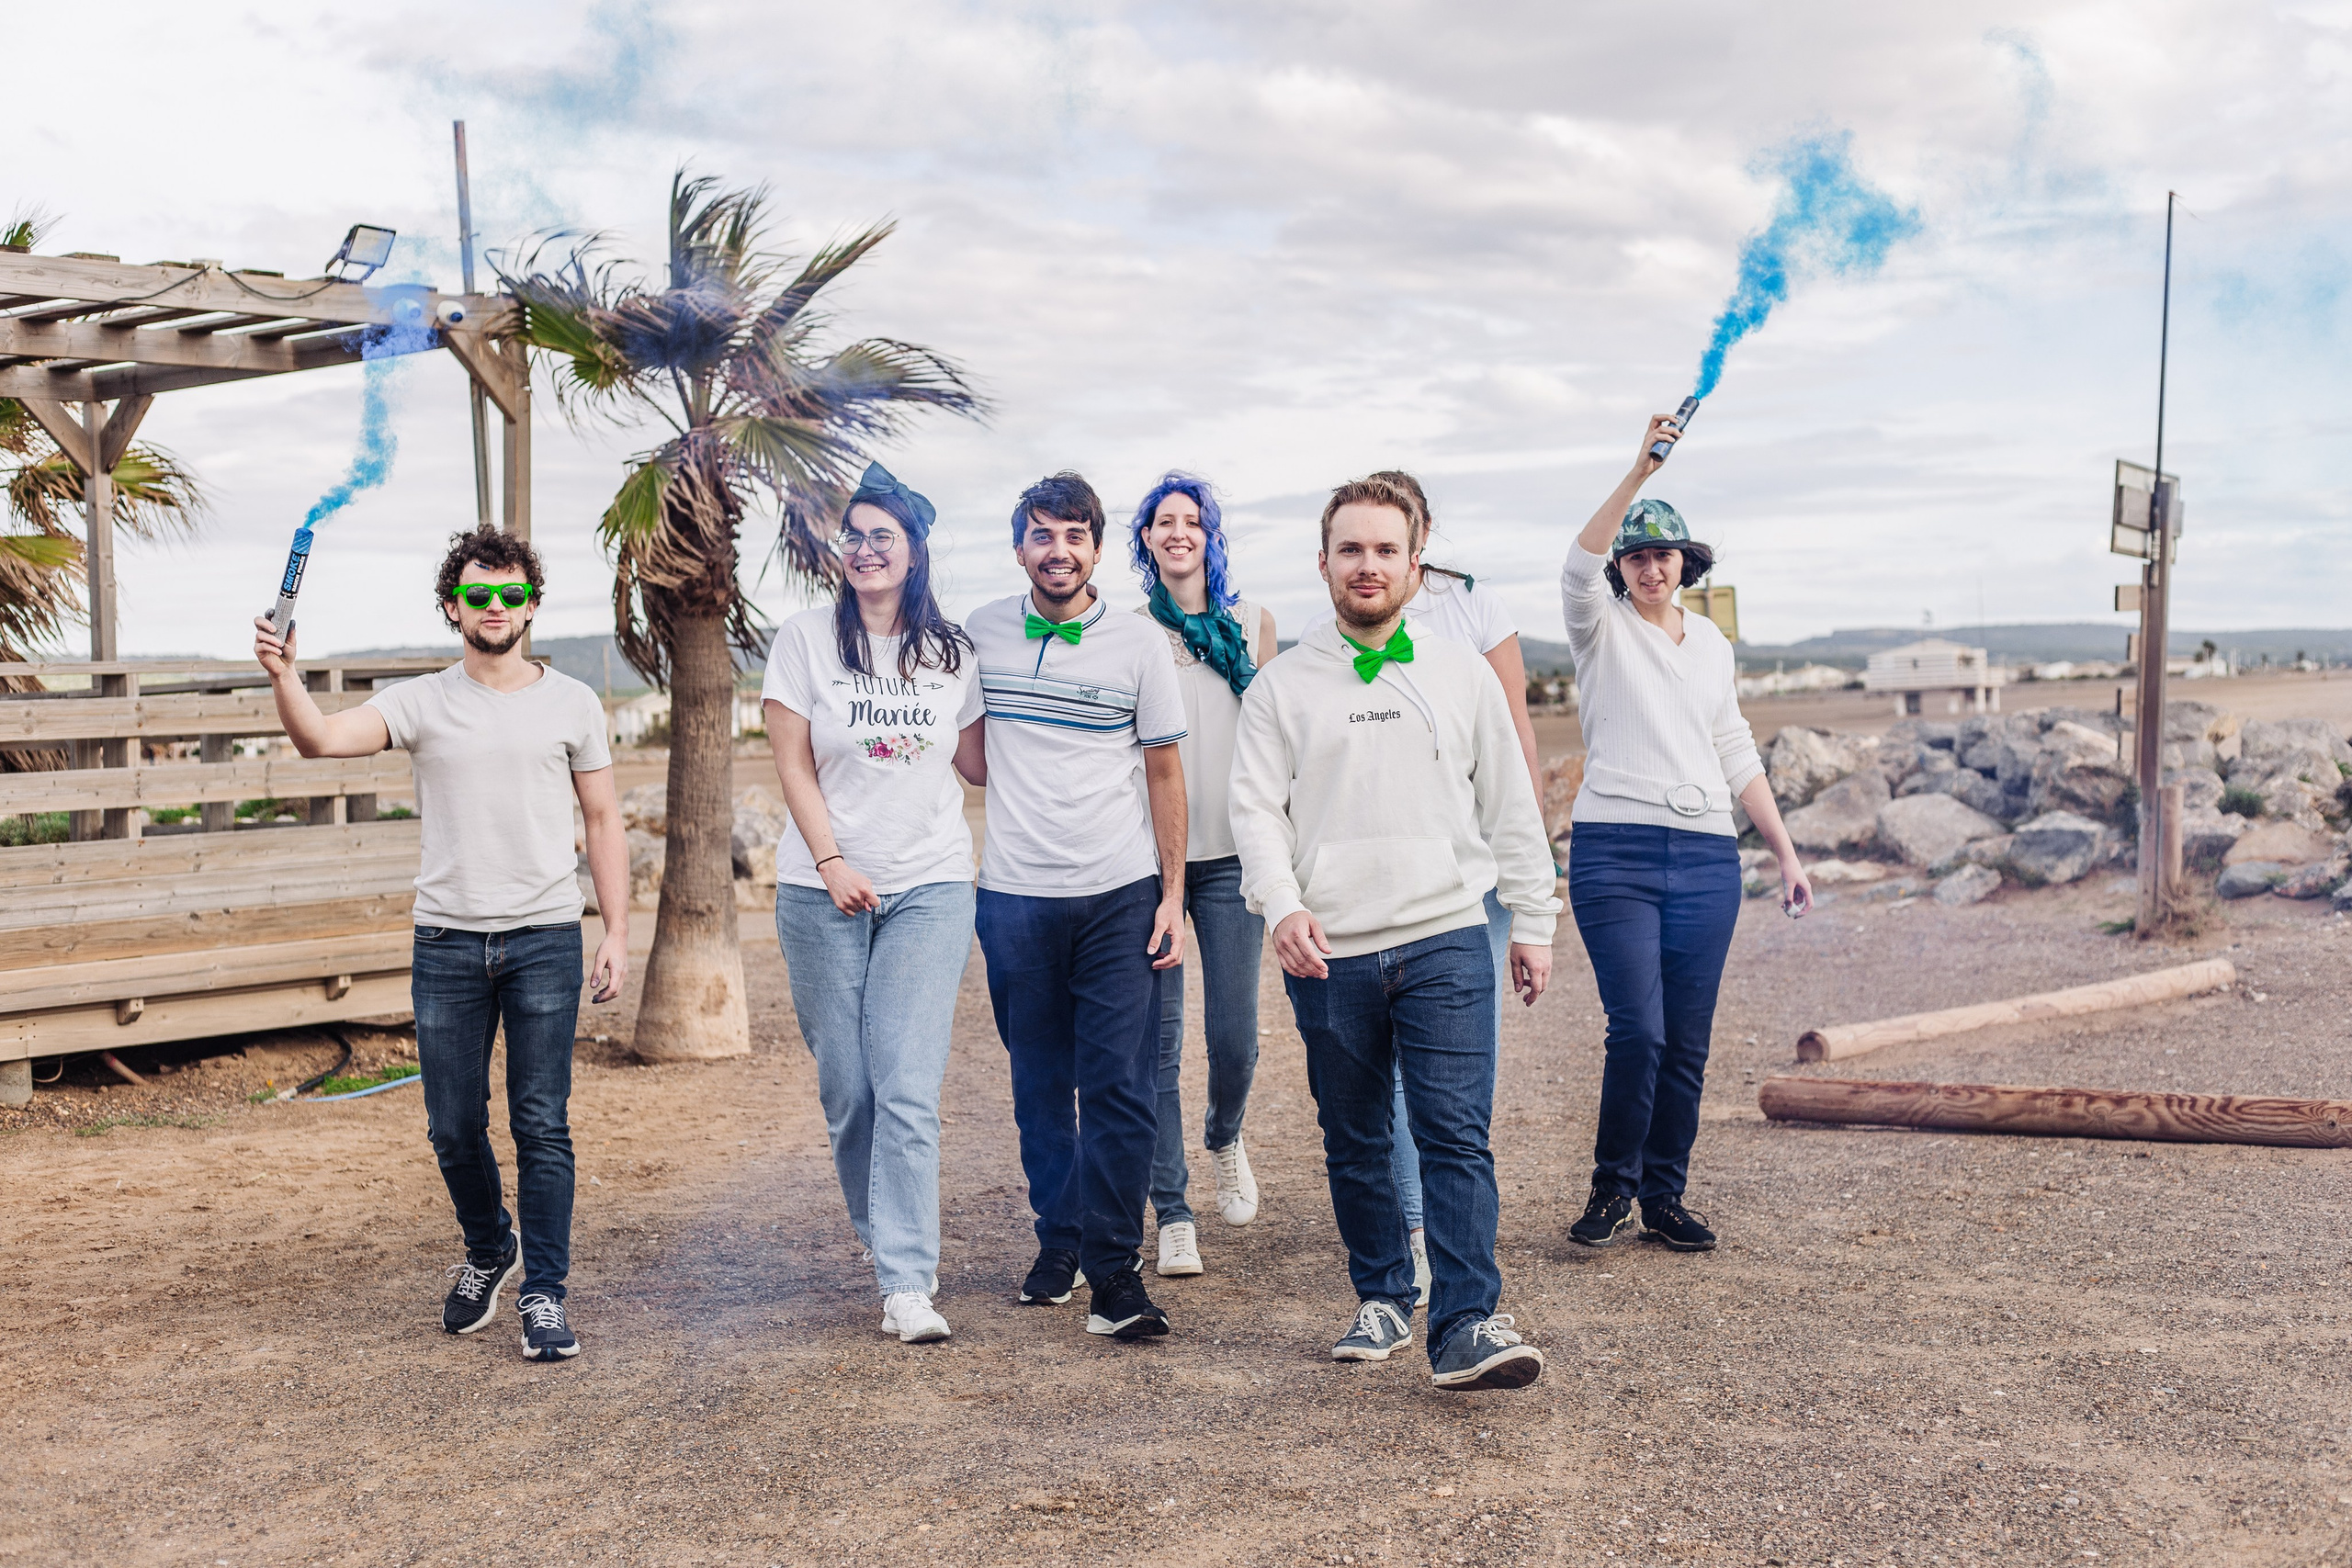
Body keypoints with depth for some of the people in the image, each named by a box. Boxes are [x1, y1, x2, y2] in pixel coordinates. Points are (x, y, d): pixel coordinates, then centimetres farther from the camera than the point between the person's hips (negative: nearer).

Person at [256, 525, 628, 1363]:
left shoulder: (571, 703, 6)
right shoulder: (420, 702, 5)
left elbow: (603, 822, 8)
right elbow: (322, 738, -11)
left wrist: (618, 933, 2)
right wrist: (284, 676, -31)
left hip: (544, 939, -1)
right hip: (446, 941, 1)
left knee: (541, 1126, -2)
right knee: (454, 1127, 8)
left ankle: (544, 1294, 8)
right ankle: (489, 1251, 34)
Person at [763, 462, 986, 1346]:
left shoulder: (951, 652, 8)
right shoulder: (806, 641, 2)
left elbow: (976, 764, 14)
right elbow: (793, 765, -1)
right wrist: (832, 862, -9)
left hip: (931, 889, 0)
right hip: (824, 891, 0)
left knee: (908, 1090, -9)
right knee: (846, 1090, 4)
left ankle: (907, 1283, -9)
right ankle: (886, 1238, 25)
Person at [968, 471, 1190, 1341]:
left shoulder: (1139, 644, 0)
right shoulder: (979, 634, 4)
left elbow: (1164, 773, 4)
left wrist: (1173, 895, -1)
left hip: (1120, 897, -2)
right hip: (1015, 898, 2)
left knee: (1121, 1088, -5)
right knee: (1040, 1083, 11)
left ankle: (1112, 1270, 2)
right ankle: (1058, 1241, 26)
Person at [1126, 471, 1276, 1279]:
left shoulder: (1252, 623, 9)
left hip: (1230, 853, 1)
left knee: (1235, 1034, -2)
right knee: (1158, 1039, -2)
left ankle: (1226, 1138, 31)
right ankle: (1172, 1213, 7)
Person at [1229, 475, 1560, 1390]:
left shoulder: (1463, 675, 10)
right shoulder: (1282, 685, 8)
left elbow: (1510, 807, 13)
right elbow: (1255, 807, 2)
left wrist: (1534, 921, 10)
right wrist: (1283, 904, -14)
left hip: (1446, 942, -1)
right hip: (1330, 953, 1)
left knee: (1457, 1134, -10)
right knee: (1355, 1142, 10)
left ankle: (1467, 1324, -10)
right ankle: (1382, 1299, 25)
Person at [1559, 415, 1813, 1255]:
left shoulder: (1711, 643, 17)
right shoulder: (1602, 628, 3)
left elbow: (1736, 754, 20)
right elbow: (1578, 565, -19)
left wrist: (1785, 852, 15)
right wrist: (1640, 469, -28)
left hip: (1707, 858, 4)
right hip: (1615, 851, -4)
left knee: (1688, 1043, 4)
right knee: (1638, 1030, -14)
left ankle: (1664, 1195, 18)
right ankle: (1613, 1184, 5)